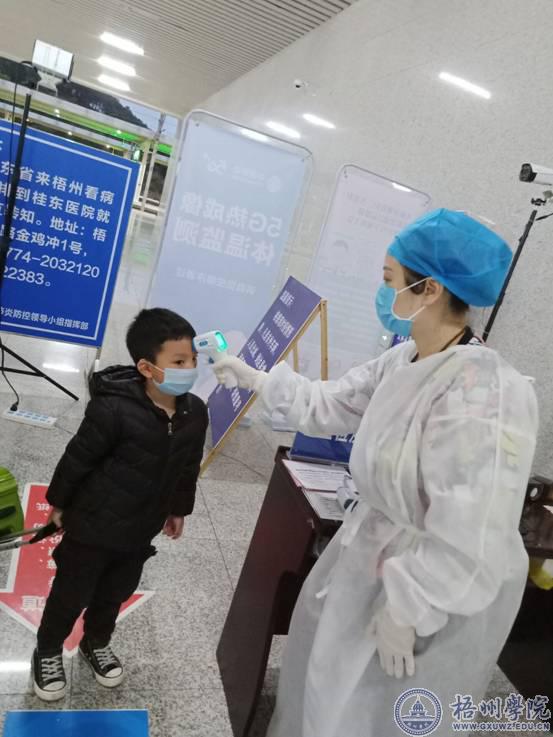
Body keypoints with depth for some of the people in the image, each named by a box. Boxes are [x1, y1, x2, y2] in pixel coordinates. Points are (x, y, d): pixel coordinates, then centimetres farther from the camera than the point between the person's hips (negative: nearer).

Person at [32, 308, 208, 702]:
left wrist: (179, 508, 14)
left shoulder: (196, 412, -12)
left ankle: (97, 643, 54)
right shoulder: (114, 409, -30)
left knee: (115, 594, 26)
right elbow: (78, 458, -15)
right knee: (71, 595, 16)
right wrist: (59, 503, -3)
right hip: (92, 525, -5)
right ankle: (48, 652, 45)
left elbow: (189, 467, 3)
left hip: (140, 531, 5)